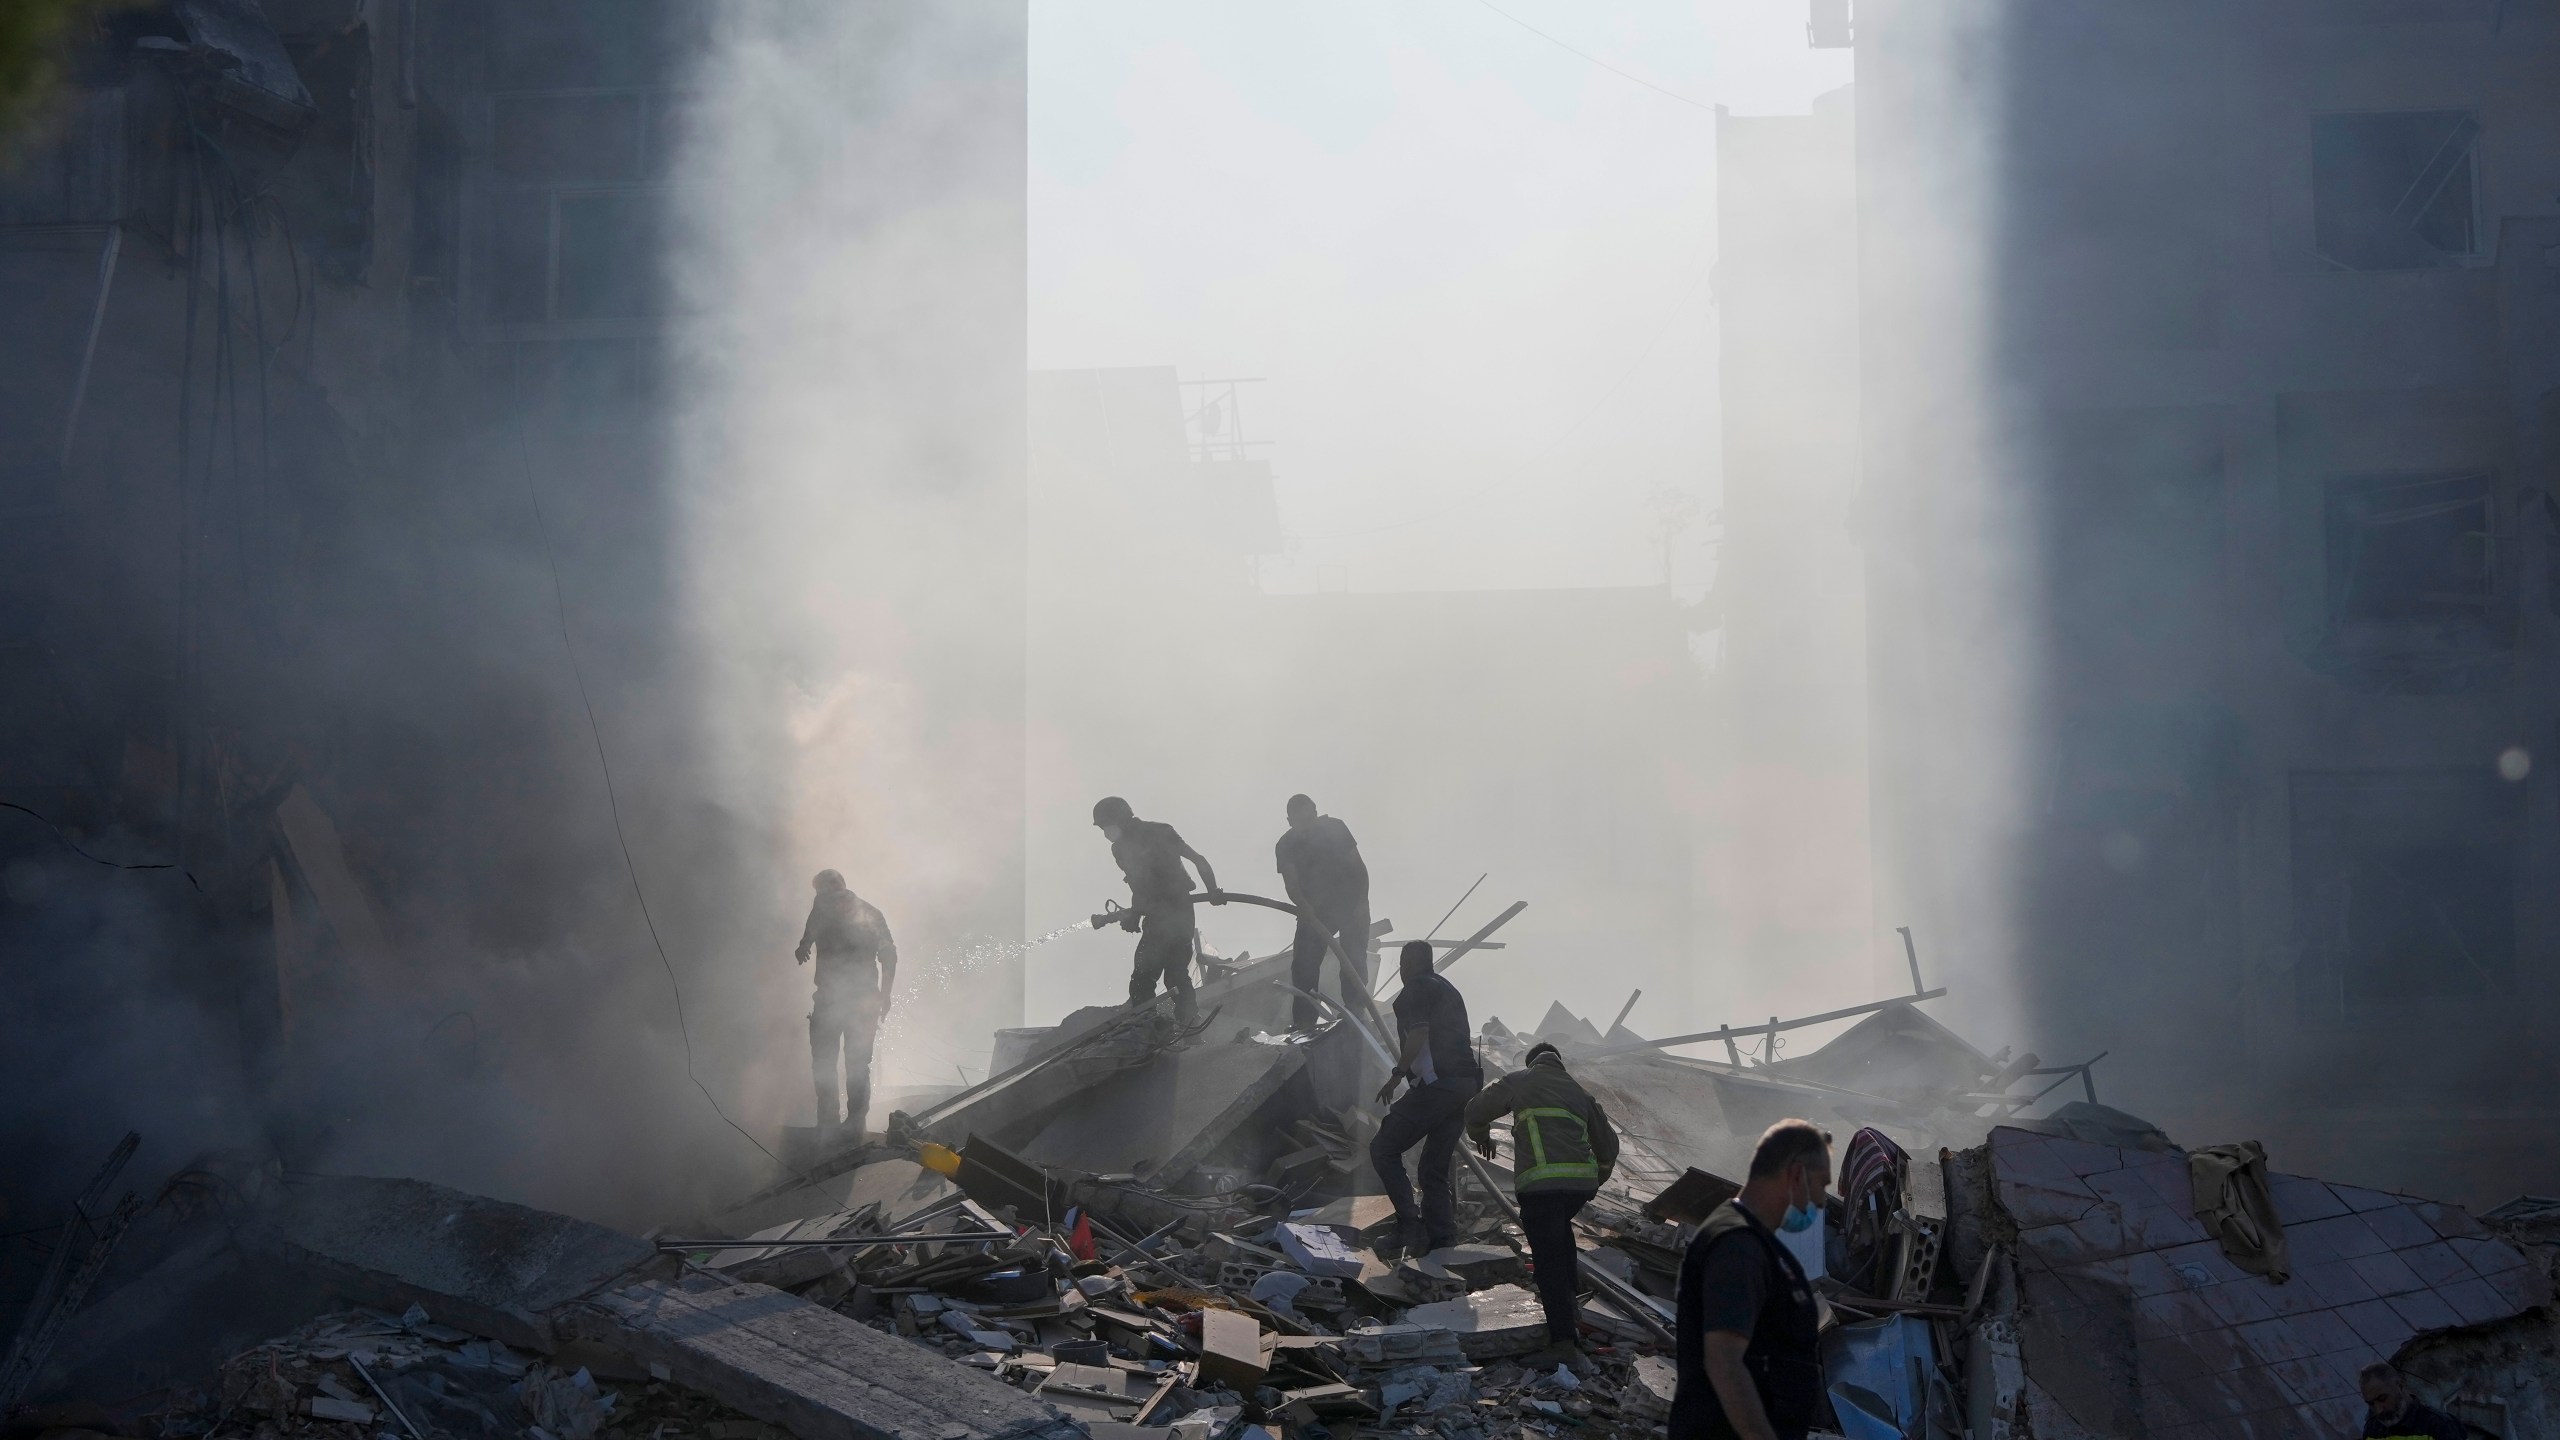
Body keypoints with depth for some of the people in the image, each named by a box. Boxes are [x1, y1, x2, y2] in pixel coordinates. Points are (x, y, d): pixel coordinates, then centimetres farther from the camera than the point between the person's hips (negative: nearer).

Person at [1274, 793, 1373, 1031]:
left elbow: (1359, 866, -4)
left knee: (1354, 964, -8)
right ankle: (1302, 1026, -1)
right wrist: (1307, 912, -33)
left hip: (1351, 905, -1)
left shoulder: (1334, 828, -8)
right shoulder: (1286, 846, -8)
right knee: (1303, 967, -6)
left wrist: (1361, 902, -13)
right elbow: (1291, 885, -16)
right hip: (1314, 911, 1)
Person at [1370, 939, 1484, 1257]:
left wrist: (1396, 1076, -12)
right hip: (1467, 1084, 9)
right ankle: (1443, 1240, 4)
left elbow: (1419, 1035, -15)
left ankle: (1410, 1225, -14)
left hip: (1436, 1084, -8)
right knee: (1437, 1167, 13)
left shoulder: (1416, 989, -1)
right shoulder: (1449, 990, 26)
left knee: (1384, 1149, -3)